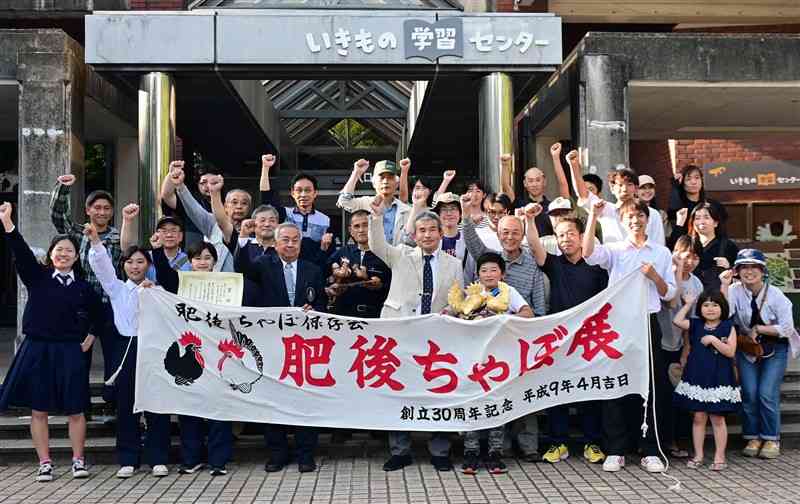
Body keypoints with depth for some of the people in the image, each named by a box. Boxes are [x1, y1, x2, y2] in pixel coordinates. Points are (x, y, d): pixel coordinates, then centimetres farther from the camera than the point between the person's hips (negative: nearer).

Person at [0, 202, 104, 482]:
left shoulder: (84, 288, 5)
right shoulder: (37, 277, 3)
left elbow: (99, 315, 18)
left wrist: (90, 337, 6)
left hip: (70, 352, 0)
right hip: (37, 349, 0)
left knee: (75, 410, 2)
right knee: (39, 410, 4)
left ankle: (78, 461, 15)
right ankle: (44, 463, 14)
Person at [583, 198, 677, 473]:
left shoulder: (661, 252, 11)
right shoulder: (613, 249, 6)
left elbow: (669, 294, 12)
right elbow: (589, 254, -17)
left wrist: (654, 276, -7)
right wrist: (593, 216, -21)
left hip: (648, 322, 1)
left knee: (652, 387, 4)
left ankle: (651, 451, 13)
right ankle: (615, 452, 8)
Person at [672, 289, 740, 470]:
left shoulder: (728, 327, -2)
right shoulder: (695, 325, 7)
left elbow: (730, 352, -8)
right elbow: (677, 321, -7)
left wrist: (713, 339, -16)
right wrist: (688, 304, 0)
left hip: (719, 379, -3)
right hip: (697, 378, 3)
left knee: (717, 418, 4)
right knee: (698, 417, 8)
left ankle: (720, 457, 13)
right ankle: (698, 456, 16)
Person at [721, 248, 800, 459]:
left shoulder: (775, 295, -16)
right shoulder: (735, 290, -12)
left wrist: (758, 329, -17)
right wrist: (724, 286, -31)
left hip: (775, 348, -2)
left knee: (767, 393, -12)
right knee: (749, 394, -5)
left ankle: (771, 439, 4)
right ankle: (752, 438, 10)